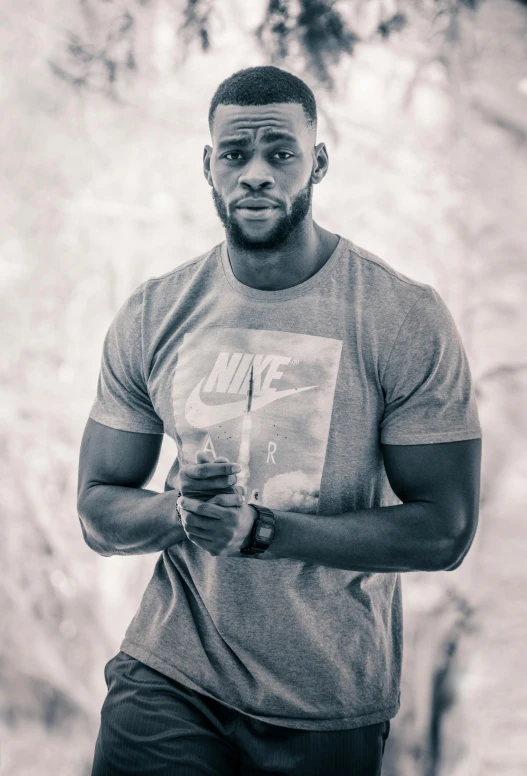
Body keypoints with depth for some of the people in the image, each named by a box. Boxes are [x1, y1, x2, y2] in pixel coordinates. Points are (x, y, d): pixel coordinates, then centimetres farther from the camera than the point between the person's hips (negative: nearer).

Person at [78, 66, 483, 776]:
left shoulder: (409, 320, -11)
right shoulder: (151, 318, -1)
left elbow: (445, 531, -13)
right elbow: (99, 512, 2)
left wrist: (262, 529, -24)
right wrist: (178, 511, -21)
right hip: (169, 679, 2)